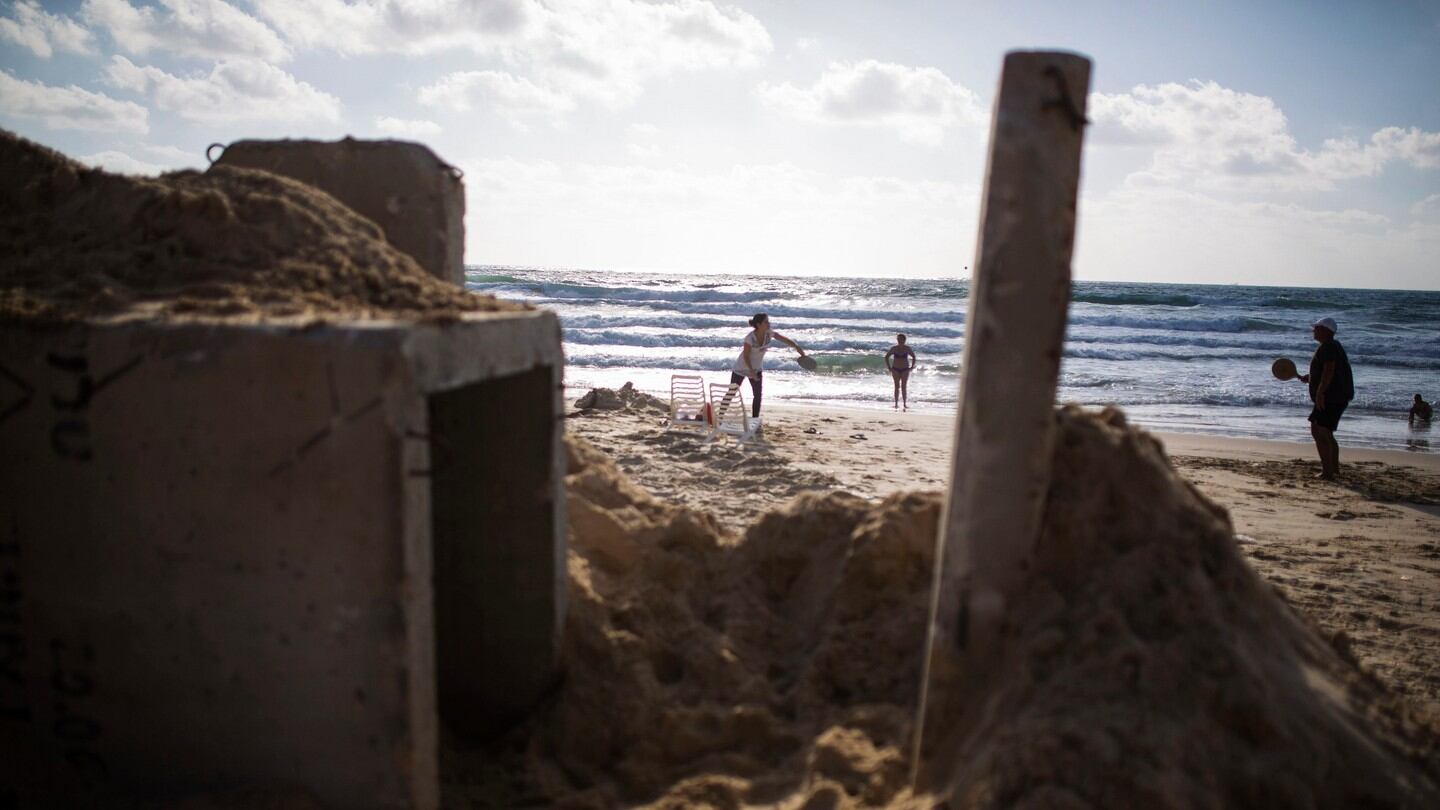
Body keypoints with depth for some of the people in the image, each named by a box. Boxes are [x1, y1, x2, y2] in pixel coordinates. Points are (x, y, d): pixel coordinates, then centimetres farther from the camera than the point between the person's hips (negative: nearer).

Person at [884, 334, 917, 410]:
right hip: (895, 370, 0)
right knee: (897, 386, 2)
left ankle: (905, 404, 1)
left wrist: (912, 366, 3)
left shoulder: (907, 349, -4)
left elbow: (914, 357, 10)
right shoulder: (894, 348, -5)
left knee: (904, 387, -2)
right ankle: (896, 403, 6)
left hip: (905, 370, 0)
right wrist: (889, 367, 2)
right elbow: (886, 357, 5)